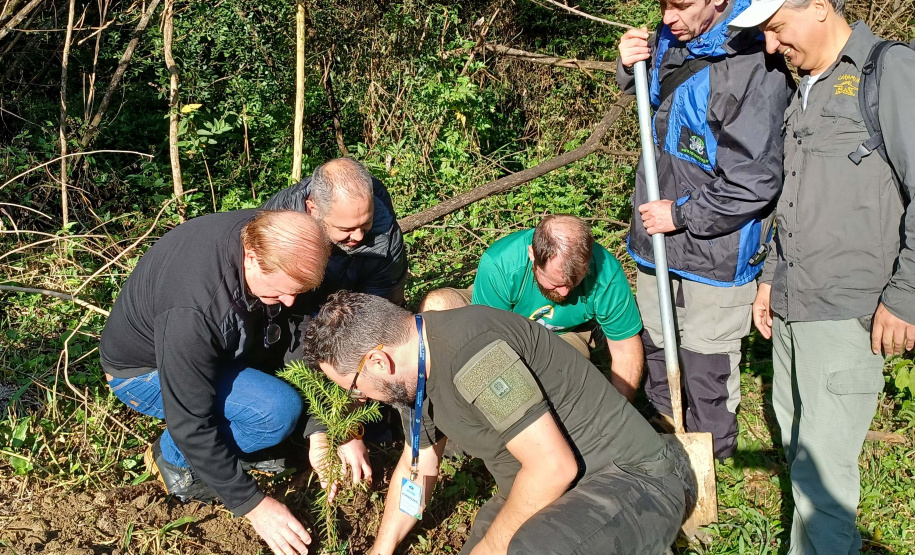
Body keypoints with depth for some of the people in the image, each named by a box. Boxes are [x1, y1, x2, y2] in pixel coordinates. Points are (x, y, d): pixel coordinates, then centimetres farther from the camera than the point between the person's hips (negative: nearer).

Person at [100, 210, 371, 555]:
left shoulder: (268, 238, -21)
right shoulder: (192, 308, -40)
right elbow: (189, 422, -32)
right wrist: (253, 505, -26)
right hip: (146, 371, -7)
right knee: (278, 410, -28)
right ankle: (174, 457, -1)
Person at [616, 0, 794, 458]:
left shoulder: (754, 65, -23)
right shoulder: (670, 40, 1)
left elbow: (754, 182, -24)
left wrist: (681, 215, -16)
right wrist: (630, 67, 0)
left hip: (715, 248, -8)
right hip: (658, 233, 8)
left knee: (705, 369, 5)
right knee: (656, 350, 22)